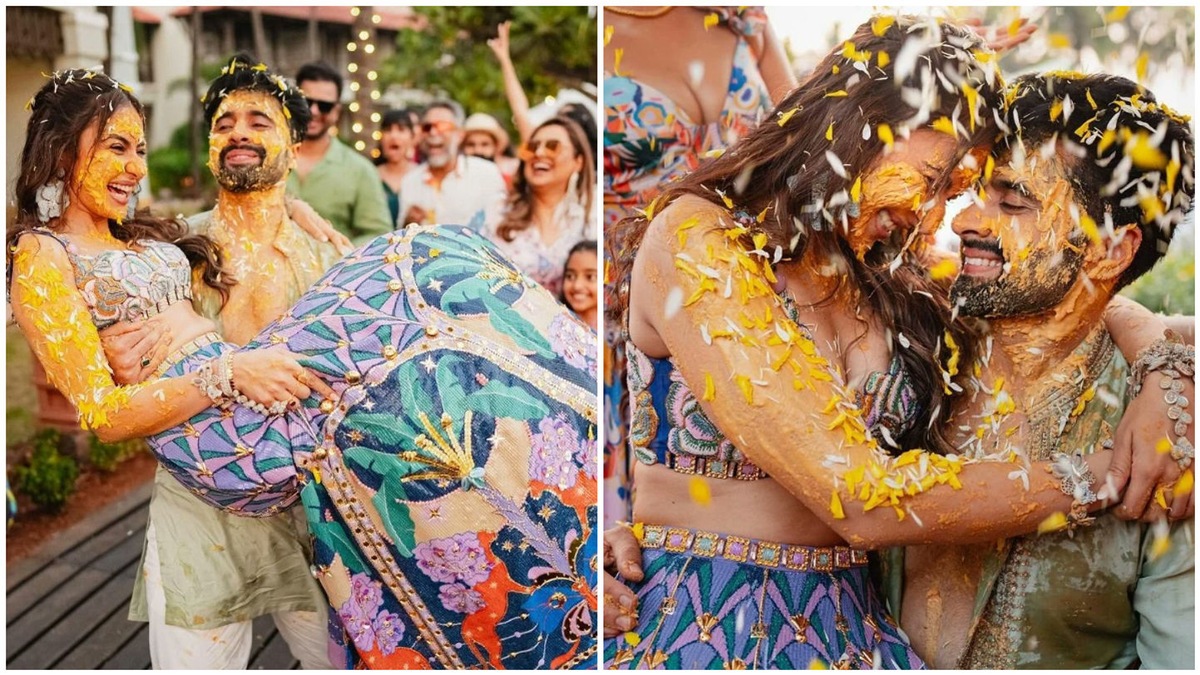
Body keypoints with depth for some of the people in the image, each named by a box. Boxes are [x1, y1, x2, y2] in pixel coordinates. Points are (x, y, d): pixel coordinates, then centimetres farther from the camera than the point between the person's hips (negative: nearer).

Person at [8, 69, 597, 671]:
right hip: (195, 423, -8)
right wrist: (229, 372, -18)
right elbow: (101, 414, -8)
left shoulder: (139, 238, 27)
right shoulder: (41, 255, 1)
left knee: (427, 260, -8)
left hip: (235, 384, 9)